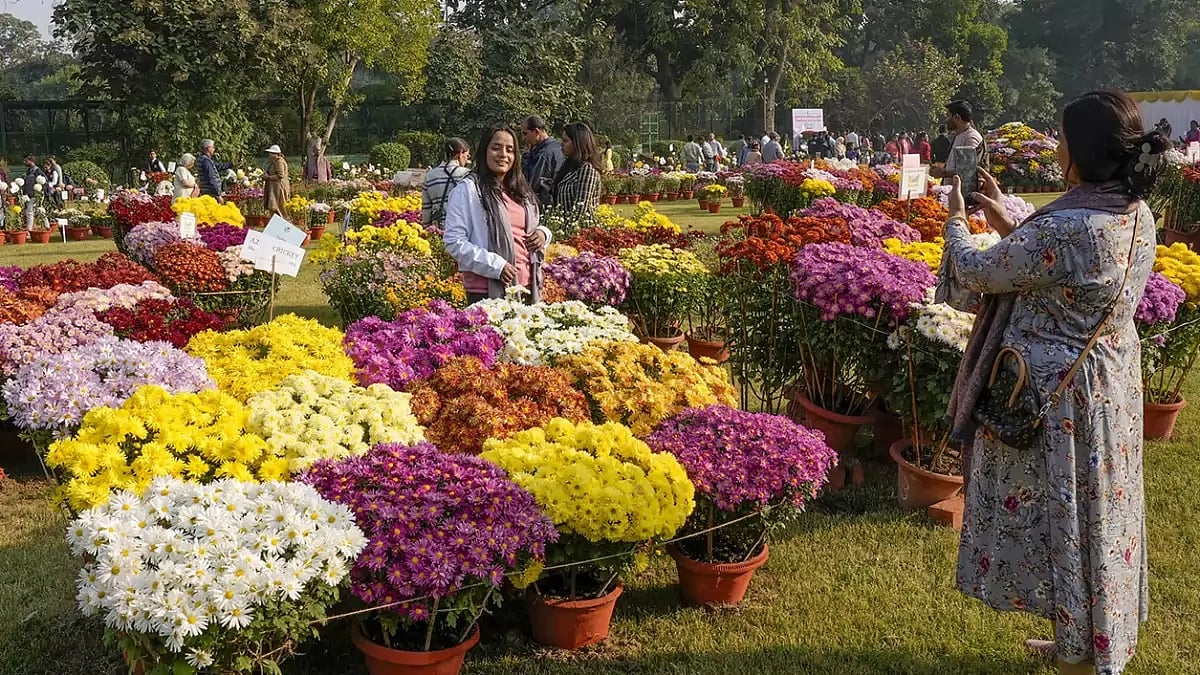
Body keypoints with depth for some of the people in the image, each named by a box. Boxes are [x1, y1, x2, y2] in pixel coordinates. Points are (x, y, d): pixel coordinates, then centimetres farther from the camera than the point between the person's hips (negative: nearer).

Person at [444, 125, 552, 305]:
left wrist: (542, 234, 3)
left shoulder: (522, 192, 16)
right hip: (488, 291, -6)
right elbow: (453, 242, -12)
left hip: (528, 287, 6)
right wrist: (495, 266, -20)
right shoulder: (467, 190, -5)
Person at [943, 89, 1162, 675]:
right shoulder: (1138, 216, -1)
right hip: (1114, 385, 9)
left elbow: (975, 274, -16)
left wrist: (956, 222, 3)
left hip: (1061, 398, -9)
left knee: (1062, 521, 7)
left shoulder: (1062, 230, -29)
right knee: (1097, 518, 20)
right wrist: (1011, 226, 17)